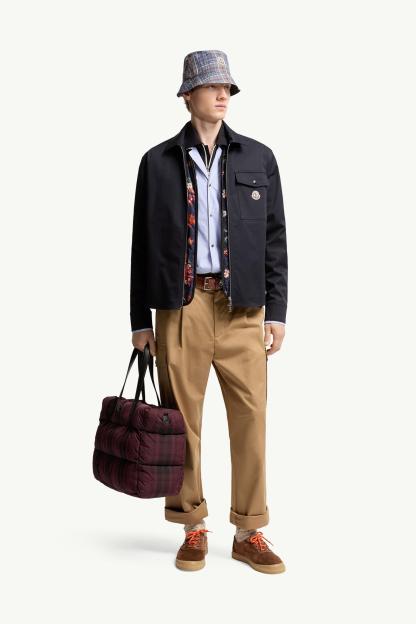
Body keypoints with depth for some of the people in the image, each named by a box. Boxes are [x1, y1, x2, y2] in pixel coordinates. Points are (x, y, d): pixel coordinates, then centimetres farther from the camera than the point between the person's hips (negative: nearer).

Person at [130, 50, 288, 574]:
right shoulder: (158, 161, 7)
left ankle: (249, 533, 13)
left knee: (251, 418, 0)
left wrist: (276, 311, 2)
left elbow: (275, 238, 9)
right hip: (180, 307, 0)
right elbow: (143, 244, 7)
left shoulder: (259, 158, 10)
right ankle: (193, 529, 18)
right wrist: (140, 320, 5)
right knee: (182, 419, 3)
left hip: (242, 308, 1)